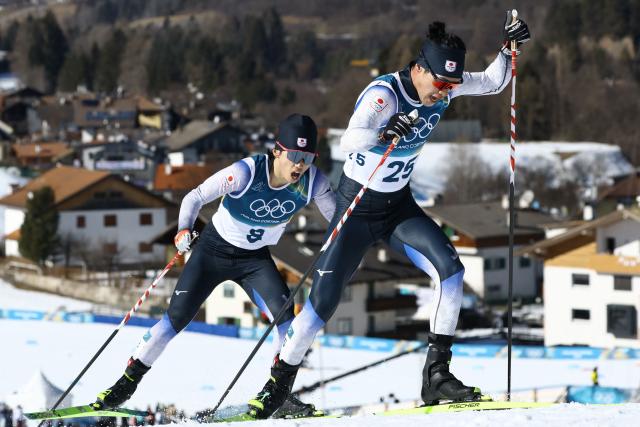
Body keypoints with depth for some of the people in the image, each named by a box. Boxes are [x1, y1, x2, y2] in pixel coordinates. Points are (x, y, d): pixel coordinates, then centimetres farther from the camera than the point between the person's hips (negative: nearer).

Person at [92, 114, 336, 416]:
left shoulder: (312, 182, -20)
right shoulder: (246, 172, -30)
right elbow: (196, 197, -22)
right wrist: (184, 228, -39)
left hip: (255, 258, 2)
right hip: (214, 251, -2)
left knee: (285, 316, -20)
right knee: (175, 318, -3)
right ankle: (127, 383, 12)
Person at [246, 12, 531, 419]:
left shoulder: (445, 84, -9)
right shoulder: (384, 93, -29)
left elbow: (493, 82, 6)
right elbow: (348, 140, -44)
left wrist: (509, 46, -12)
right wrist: (382, 134, -64)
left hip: (400, 205, 5)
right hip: (358, 206, -5)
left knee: (450, 268, -18)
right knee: (323, 302, -6)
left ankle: (437, 375, -14)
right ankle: (279, 384, 13)